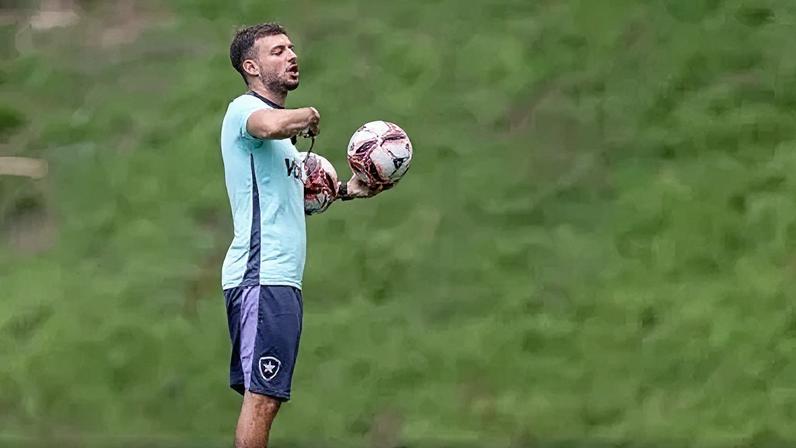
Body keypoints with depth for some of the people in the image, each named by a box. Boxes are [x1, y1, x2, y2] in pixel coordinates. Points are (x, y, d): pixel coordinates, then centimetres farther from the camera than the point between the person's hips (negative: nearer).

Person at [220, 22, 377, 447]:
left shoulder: (282, 126, 23)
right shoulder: (244, 109, -8)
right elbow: (270, 125, -33)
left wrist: (343, 191, 22)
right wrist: (309, 117, -12)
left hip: (281, 278, 10)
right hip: (262, 276, -10)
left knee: (264, 396, 9)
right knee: (262, 396, -14)